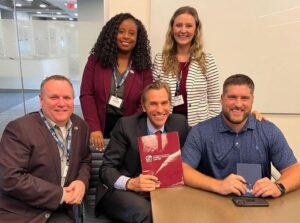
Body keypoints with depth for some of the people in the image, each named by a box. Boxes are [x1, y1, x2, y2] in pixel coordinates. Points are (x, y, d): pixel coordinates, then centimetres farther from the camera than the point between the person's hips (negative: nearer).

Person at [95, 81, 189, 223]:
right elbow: (106, 168, -9)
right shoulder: (126, 125, -10)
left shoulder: (180, 123, -1)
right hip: (123, 191, -3)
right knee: (144, 211, -34)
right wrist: (130, 183, -29)